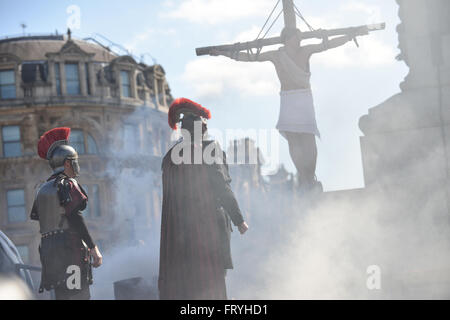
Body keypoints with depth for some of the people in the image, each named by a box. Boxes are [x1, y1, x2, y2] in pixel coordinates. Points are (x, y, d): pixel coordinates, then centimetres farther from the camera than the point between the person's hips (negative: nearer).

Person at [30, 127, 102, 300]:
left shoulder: (43, 189, 20)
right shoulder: (68, 184, -6)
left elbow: (37, 217, 19)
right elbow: (75, 218, -15)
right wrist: (93, 247, -17)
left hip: (48, 248, 9)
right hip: (69, 246, -9)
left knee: (62, 295, 11)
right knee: (79, 296, -12)